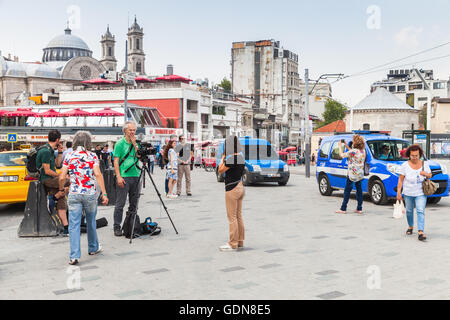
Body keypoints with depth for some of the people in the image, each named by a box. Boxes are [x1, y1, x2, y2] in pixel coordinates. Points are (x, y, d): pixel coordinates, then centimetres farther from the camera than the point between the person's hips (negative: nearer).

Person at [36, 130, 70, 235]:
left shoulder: (51, 150, 16)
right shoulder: (46, 151, -15)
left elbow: (57, 164, 23)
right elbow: (47, 171, -17)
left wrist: (60, 152, 14)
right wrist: (60, 176, -7)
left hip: (50, 179, 9)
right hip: (47, 179, -9)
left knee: (62, 203, 2)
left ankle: (66, 228, 0)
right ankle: (54, 197, -7)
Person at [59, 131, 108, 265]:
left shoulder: (69, 157, 4)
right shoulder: (92, 156, 0)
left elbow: (62, 177, 0)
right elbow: (98, 175, -11)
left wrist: (61, 190, 18)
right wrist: (104, 194, -11)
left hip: (74, 194, 0)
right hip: (90, 193, 0)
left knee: (74, 225, -1)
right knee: (91, 222, 19)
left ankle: (74, 256, -9)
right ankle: (93, 248, 35)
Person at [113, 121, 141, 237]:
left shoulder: (136, 144, 14)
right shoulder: (120, 144, -2)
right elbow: (116, 161, -6)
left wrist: (134, 144, -5)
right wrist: (118, 177, -15)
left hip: (136, 177, 5)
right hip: (124, 177, -5)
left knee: (134, 203, 10)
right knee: (120, 203, -3)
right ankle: (117, 227, 2)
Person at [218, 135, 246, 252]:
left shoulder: (231, 159, -20)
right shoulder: (241, 157, 7)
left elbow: (220, 170, -9)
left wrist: (223, 157, 1)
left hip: (232, 189, -9)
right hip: (240, 187, 9)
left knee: (232, 217, -3)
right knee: (238, 216, 15)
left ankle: (233, 244, 2)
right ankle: (240, 241, 23)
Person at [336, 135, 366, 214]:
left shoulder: (353, 151, -18)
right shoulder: (363, 151, 4)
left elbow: (341, 155, -10)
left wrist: (340, 146, 4)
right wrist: (346, 145, 19)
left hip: (352, 174, -7)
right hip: (360, 174, 7)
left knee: (347, 191, 0)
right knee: (359, 190, 11)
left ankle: (343, 209, 3)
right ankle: (359, 209, 12)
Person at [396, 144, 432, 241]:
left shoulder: (424, 164, 2)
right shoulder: (405, 165, -4)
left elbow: (430, 175, 13)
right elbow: (400, 180, -3)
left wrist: (426, 174, -11)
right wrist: (398, 192, -9)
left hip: (421, 193, 0)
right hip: (408, 193, 0)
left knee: (420, 211, -12)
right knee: (409, 211, 12)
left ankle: (421, 232, -17)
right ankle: (410, 227, 36)